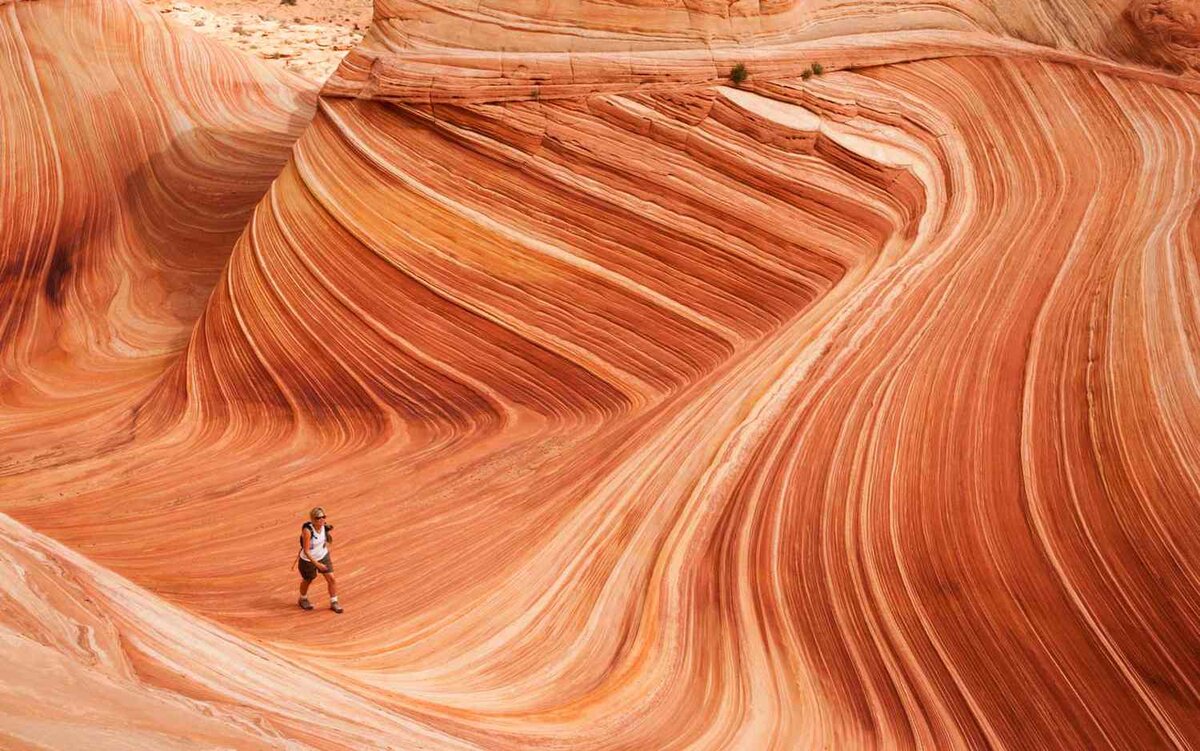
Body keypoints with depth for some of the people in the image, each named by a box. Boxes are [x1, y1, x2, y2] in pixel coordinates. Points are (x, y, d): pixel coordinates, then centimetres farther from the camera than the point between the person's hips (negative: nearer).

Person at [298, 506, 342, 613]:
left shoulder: (326, 527, -17)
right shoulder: (307, 531, -34)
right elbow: (306, 551, -30)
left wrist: (330, 555, 10)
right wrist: (316, 564, -32)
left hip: (323, 556, 4)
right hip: (308, 560, -4)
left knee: (331, 579, 0)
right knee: (308, 581, 19)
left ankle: (334, 602, 21)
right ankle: (303, 599, 49)